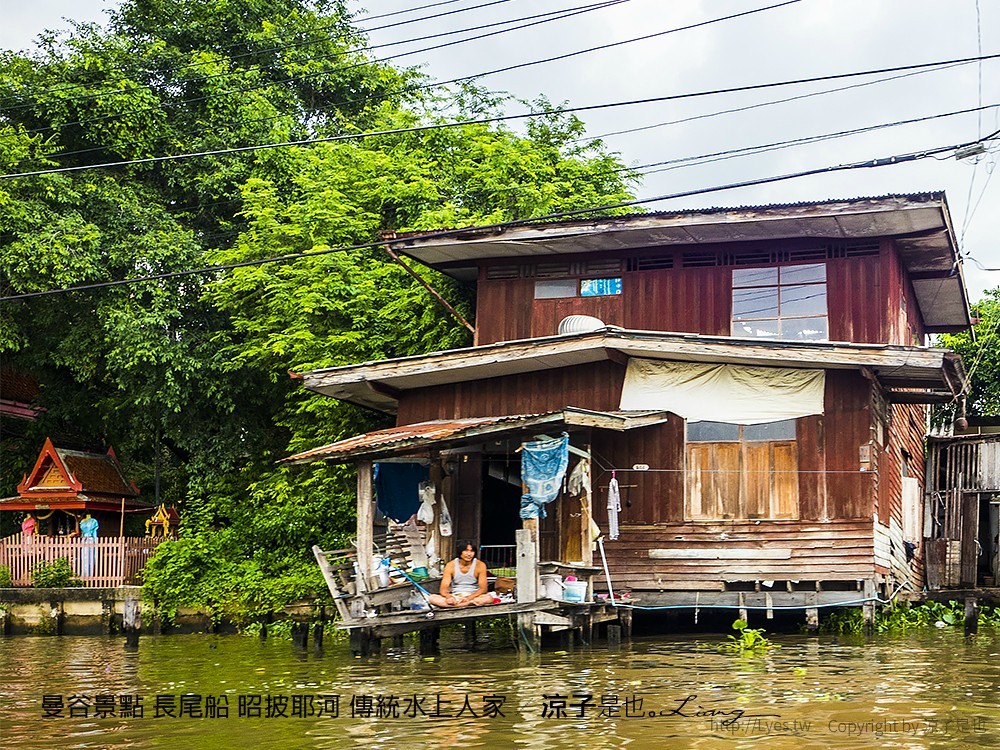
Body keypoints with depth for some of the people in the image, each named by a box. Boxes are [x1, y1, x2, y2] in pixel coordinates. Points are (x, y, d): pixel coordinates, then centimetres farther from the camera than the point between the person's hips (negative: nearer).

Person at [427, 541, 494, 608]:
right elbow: (443, 589, -8)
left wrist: (469, 598, -27)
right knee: (432, 598, -28)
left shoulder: (480, 565, -6)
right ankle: (471, 603, -33)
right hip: (455, 596, 2)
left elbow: (483, 589, -10)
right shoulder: (451, 565, -4)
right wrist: (449, 597, -31)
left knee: (489, 598, -34)